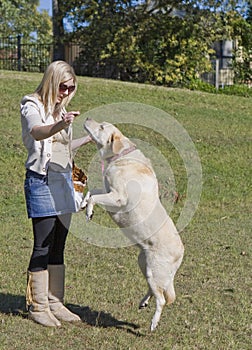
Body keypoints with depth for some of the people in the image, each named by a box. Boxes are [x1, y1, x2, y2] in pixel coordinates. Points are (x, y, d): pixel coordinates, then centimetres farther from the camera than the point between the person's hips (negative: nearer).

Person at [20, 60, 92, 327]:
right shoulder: (32, 106, -7)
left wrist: (89, 138, 18)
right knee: (43, 246, -7)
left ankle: (55, 303, 15)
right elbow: (37, 132, -30)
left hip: (64, 180, 8)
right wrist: (59, 125, -48)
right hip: (41, 180, -7)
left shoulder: (60, 108, 17)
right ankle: (37, 307, 2)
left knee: (58, 246, 9)